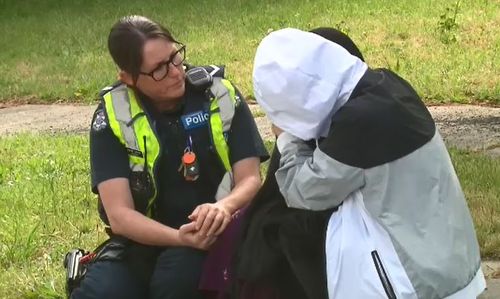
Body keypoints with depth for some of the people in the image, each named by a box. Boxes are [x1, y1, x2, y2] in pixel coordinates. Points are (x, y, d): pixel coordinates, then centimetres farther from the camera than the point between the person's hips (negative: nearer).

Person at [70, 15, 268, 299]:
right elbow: (119, 215, -12)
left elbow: (251, 179, -6)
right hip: (143, 241, 0)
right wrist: (179, 237, -29)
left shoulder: (221, 96, -5)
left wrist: (224, 207, -29)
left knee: (179, 274, -33)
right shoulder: (113, 116, -7)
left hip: (211, 236, 0)